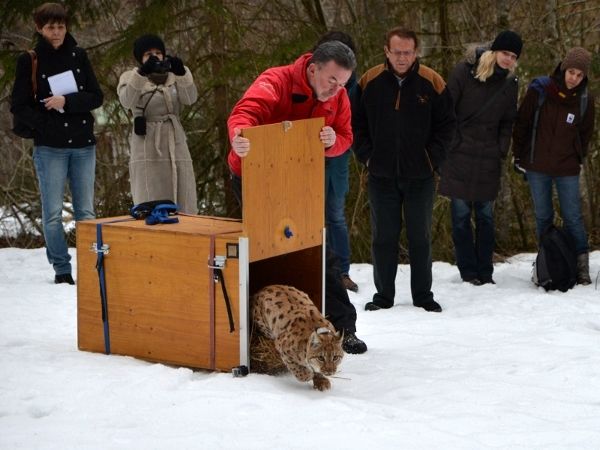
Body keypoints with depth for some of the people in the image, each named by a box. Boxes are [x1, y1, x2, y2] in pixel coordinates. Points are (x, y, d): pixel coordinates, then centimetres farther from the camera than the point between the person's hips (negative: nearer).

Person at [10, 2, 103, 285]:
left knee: (86, 211, 5)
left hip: (83, 145, 2)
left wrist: (67, 102, -13)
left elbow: (96, 97, 3)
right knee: (53, 213, -1)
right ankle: (61, 269, 9)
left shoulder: (78, 56, 8)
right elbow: (19, 106, -1)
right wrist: (46, 126, -12)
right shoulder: (29, 60, 0)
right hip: (50, 147, -2)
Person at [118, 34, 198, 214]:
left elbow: (190, 97, -8)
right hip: (146, 147, -3)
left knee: (183, 204, 2)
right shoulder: (130, 77, 5)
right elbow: (126, 101, -17)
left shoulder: (175, 76, 12)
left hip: (176, 146, 3)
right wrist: (142, 72, -29)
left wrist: (181, 73, -25)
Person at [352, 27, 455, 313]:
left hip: (420, 176, -1)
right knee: (383, 236, 6)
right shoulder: (370, 82, -1)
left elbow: (446, 125, 3)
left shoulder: (432, 83, -4)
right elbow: (357, 123, 7)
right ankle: (383, 295, 16)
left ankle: (423, 295, 18)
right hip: (382, 175, 1)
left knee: (420, 237, 8)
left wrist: (432, 158, -6)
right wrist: (366, 156, -2)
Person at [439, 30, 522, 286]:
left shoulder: (510, 83, 8)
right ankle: (468, 272, 6)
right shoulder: (465, 71, -6)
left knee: (485, 215, 6)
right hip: (458, 153, -4)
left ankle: (485, 272, 13)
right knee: (461, 214, -1)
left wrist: (501, 152, 5)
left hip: (488, 158, 4)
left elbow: (507, 122, 15)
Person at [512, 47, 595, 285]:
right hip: (537, 167, 0)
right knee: (543, 217, 9)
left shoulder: (585, 100, -2)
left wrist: (578, 158, 10)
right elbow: (521, 124, 1)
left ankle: (581, 265, 4)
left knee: (573, 217, -1)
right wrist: (519, 156, 3)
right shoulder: (539, 91, -8)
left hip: (567, 169, 0)